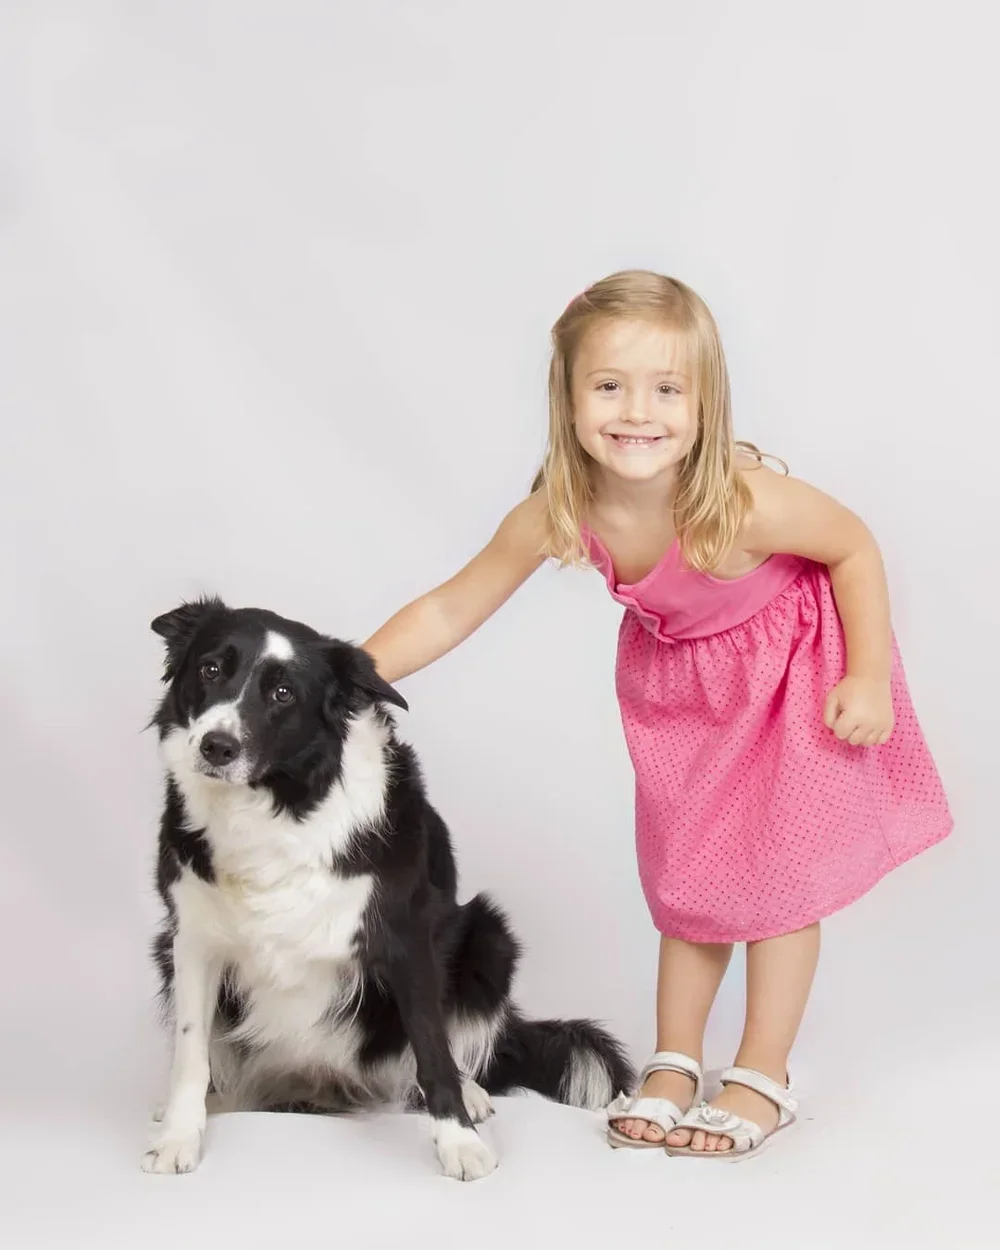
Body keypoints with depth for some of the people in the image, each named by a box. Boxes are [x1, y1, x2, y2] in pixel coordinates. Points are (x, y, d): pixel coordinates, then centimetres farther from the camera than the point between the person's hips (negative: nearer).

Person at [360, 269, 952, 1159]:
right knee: (686, 870, 13)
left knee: (779, 865, 2)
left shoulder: (742, 502, -39)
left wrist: (869, 677, -19)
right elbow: (449, 611, -19)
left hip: (793, 668, -4)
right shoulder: (558, 516, -29)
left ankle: (764, 1079, 16)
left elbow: (855, 545, -21)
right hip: (676, 679, 4)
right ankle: (674, 1067, 26)